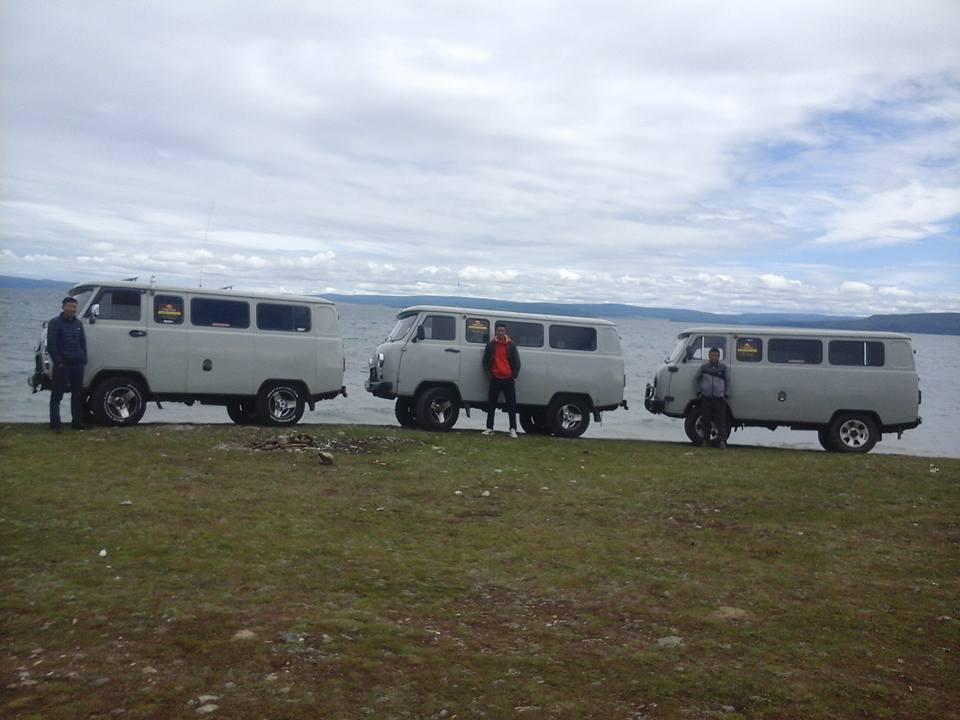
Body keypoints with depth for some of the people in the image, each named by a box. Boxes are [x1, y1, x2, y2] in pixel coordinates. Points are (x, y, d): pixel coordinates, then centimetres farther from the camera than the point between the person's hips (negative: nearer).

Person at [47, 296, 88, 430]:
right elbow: (51, 345, -9)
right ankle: (55, 423, -1)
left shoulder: (78, 324, 16)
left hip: (78, 365, 6)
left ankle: (77, 422, 18)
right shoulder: (55, 323, -3)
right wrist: (58, 362, -16)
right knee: (57, 395, -3)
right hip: (62, 365, -6)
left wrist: (83, 359, 5)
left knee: (77, 394, 11)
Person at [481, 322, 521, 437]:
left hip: (508, 379, 0)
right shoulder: (490, 345, 4)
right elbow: (485, 361, 7)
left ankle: (513, 429, 2)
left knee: (512, 405, -1)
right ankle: (489, 428, 9)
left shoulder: (511, 345, 4)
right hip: (495, 379, 0)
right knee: (491, 404, 2)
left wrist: (514, 375, 0)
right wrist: (489, 374, 0)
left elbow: (517, 362, 6)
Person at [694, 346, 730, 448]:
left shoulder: (723, 368, 5)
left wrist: (726, 394, 6)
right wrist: (699, 392, 9)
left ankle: (722, 440, -4)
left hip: (719, 398, -1)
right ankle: (706, 439, 12)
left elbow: (728, 381, 13)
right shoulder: (704, 367, 6)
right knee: (705, 420, 3)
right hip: (706, 398, 1)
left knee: (721, 420, -5)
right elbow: (697, 379, 17)